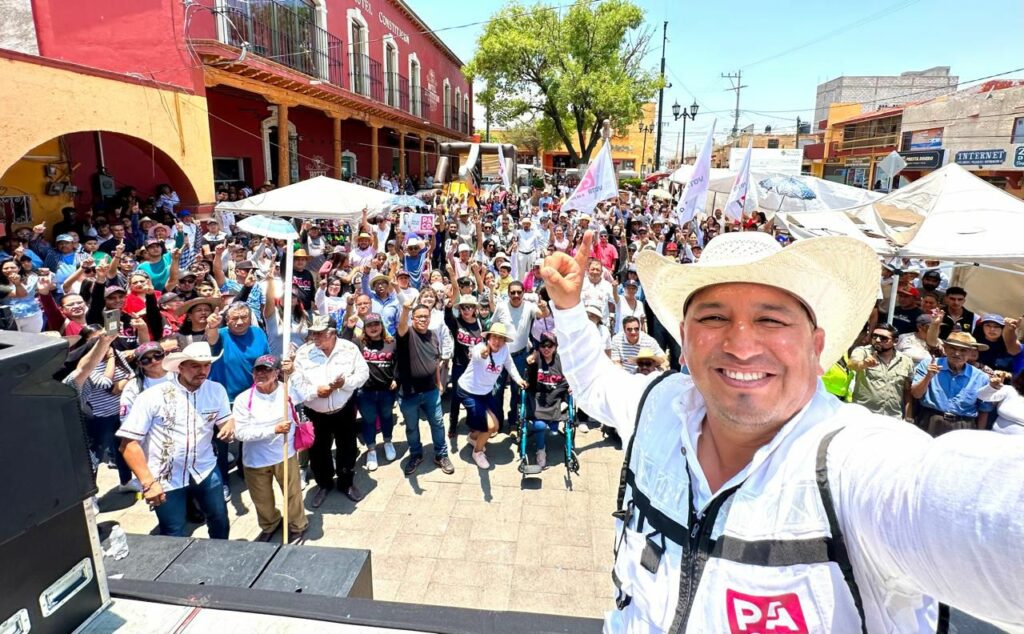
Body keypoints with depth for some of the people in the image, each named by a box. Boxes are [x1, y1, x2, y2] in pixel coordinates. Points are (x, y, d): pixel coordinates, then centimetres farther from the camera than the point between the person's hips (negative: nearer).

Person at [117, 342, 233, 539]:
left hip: (205, 470, 4)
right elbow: (128, 443, -15)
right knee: (174, 536, 9)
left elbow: (225, 419, 6)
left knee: (220, 520, 20)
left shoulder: (217, 390, -6)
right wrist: (148, 483, -19)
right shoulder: (152, 397, -17)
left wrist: (229, 425, -21)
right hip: (165, 479, -3)